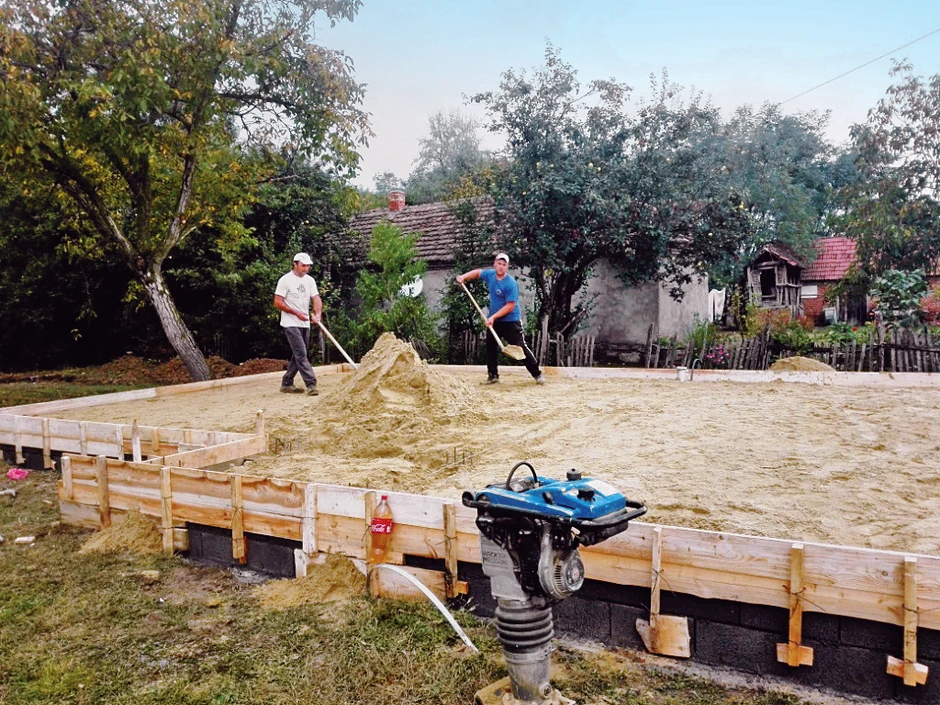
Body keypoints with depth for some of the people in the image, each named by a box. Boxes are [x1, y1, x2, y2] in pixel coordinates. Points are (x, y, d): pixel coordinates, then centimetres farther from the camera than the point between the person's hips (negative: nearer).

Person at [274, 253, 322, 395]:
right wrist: (296, 313, -16)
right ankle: (311, 384, -16)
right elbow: (278, 303, -10)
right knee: (301, 354, -13)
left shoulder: (309, 280, 9)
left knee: (298, 355, 11)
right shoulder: (285, 280, -7)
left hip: (305, 324, 7)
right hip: (291, 323, -7)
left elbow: (316, 299, 1)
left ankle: (287, 383, 22)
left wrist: (318, 314, -19)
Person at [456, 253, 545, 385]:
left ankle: (537, 374, -2)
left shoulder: (511, 284, -21)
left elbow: (510, 306, -23)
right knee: (490, 347, 10)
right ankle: (493, 375, 21)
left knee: (520, 347, -10)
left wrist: (493, 317, -25)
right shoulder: (490, 275, 0)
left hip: (511, 321, -7)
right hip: (494, 321, 7)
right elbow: (477, 272, 21)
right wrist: (463, 277, 6)